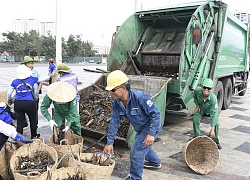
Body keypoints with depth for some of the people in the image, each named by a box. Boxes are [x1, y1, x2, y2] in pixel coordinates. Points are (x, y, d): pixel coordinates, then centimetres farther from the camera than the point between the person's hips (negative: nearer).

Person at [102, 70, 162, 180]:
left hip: (150, 127, -8)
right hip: (140, 129, 8)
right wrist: (109, 142, -9)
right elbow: (114, 122, -8)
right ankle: (155, 162, 58)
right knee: (142, 146, 30)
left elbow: (155, 114, -30)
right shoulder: (117, 103, -13)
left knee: (136, 152, -10)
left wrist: (151, 134, -34)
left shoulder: (140, 97, -35)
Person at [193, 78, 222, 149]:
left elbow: (213, 114, -42)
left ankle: (215, 140, 9)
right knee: (195, 121, -8)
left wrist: (212, 129, -44)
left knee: (216, 124, -13)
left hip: (211, 109, -2)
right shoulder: (197, 91, -35)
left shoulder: (213, 98, -43)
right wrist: (197, 105, -14)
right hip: (201, 107, 3)